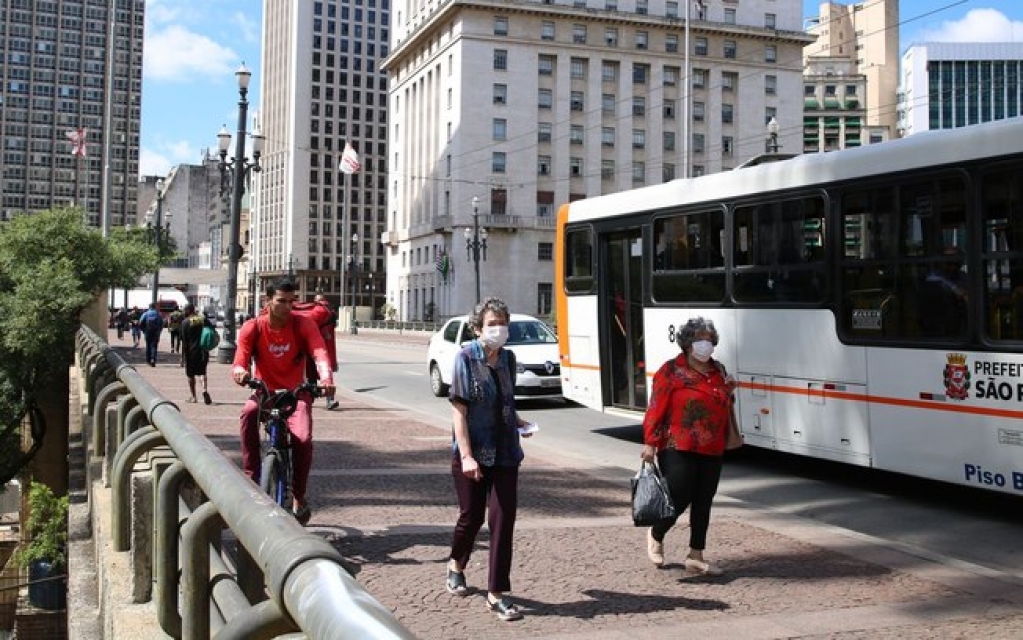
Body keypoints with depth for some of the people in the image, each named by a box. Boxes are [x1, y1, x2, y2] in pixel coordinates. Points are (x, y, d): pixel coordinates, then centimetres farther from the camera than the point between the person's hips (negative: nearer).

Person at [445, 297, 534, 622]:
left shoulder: (507, 358, 4)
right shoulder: (466, 358, -10)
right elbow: (459, 410, -14)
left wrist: (518, 421, 4)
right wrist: (466, 456, -20)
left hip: (505, 452, 4)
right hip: (473, 453, -3)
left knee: (503, 520, -1)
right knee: (472, 516, 12)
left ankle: (497, 593, 7)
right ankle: (456, 564, 42)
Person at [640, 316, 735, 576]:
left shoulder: (718, 370, 14)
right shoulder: (672, 370, -5)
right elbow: (656, 408, -9)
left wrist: (728, 392, 6)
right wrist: (650, 443, -15)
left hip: (712, 451, 6)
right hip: (679, 450, -6)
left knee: (703, 502, 7)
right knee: (679, 499, -5)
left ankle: (696, 556, 16)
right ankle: (655, 536, 24)